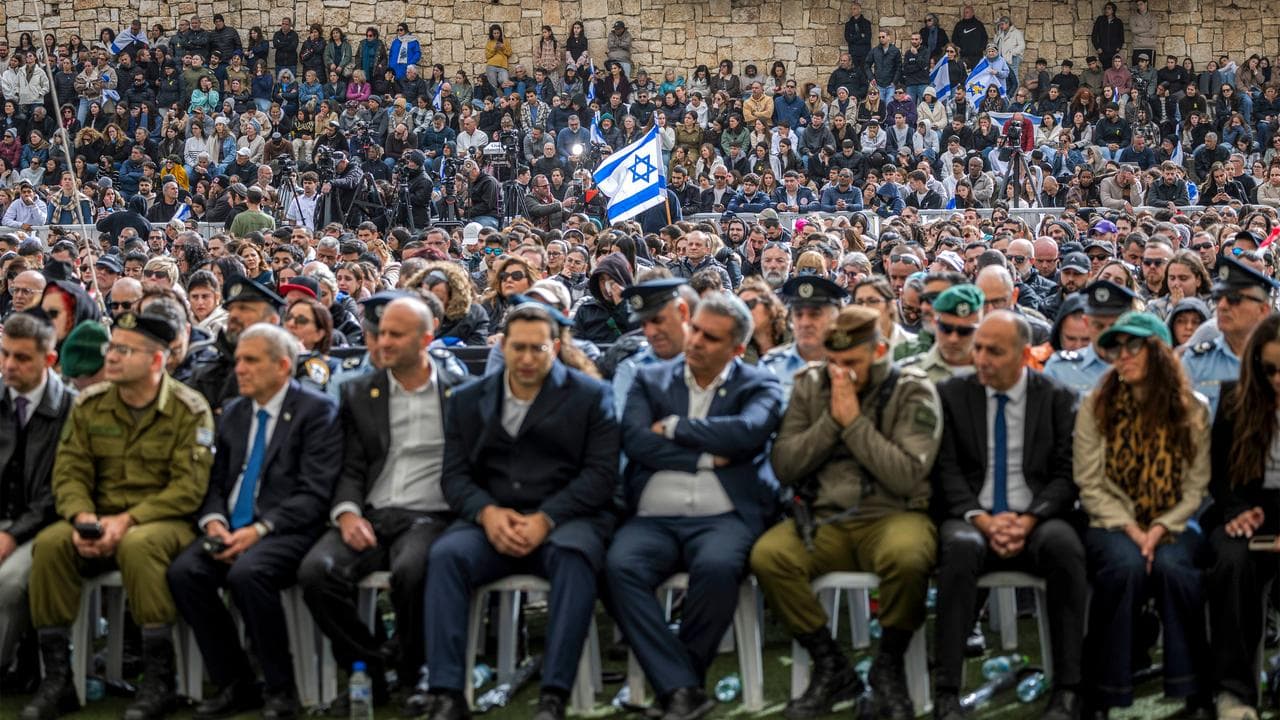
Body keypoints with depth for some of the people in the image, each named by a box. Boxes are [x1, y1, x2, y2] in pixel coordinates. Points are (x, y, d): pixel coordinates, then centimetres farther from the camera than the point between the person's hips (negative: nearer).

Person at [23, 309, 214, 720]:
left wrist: (126, 521, -23)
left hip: (164, 521, -4)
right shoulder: (89, 405, 8)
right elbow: (70, 473, 5)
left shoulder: (189, 410, -6)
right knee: (49, 544, -25)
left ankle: (158, 682, -25)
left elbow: (188, 488, -13)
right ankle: (56, 680, -16)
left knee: (137, 546, -37)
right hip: (100, 521, 4)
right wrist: (82, 517, -17)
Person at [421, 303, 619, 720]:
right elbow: (455, 474, 8)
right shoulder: (467, 400, 15)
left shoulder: (591, 396, 6)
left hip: (564, 520, -2)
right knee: (446, 554, -28)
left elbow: (601, 473, -3)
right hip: (492, 522, 2)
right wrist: (487, 512, -14)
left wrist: (545, 519, -17)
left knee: (573, 555, -36)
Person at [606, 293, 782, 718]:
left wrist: (673, 427, -2)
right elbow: (636, 440, 0)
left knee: (716, 567, -35)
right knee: (619, 567, -30)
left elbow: (747, 432, -11)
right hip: (653, 519, 2)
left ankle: (680, 678, -11)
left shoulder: (759, 386, 11)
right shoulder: (651, 380, 17)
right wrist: (707, 458, -5)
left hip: (724, 518, -2)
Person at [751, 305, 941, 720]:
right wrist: (831, 421, -10)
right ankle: (831, 666, -7)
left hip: (891, 516, -3)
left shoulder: (914, 392, -2)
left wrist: (854, 422, -16)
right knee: (767, 556, -28)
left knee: (907, 558, -38)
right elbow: (783, 466, 1)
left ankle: (889, 666, -8)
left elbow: (906, 476, -14)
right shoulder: (810, 385, 7)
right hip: (824, 519, 3)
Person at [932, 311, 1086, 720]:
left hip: (1037, 521, 0)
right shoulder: (952, 394, 7)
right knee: (960, 548, -36)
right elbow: (947, 471, 0)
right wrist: (982, 519, -16)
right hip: (972, 519, 0)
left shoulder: (1057, 399, 7)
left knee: (1065, 547, -34)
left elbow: (1066, 475, 1)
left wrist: (1029, 519, -17)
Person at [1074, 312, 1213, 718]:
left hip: (1173, 524, 1)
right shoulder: (1095, 406, 2)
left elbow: (1197, 487, 2)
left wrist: (1162, 527, -13)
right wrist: (1129, 528, -14)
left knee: (1172, 566, -33)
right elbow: (1089, 485, -1)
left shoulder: (1192, 409, 4)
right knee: (1126, 565, -34)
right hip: (1112, 523, 0)